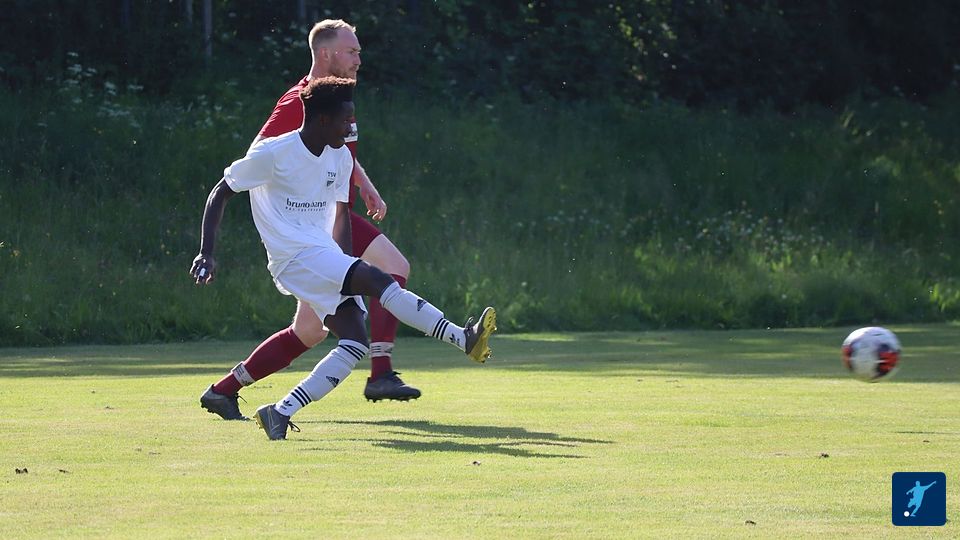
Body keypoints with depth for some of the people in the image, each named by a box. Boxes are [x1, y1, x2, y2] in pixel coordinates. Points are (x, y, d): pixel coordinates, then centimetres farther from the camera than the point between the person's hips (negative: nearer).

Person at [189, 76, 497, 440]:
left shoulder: (340, 158, 12)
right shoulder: (272, 154, -9)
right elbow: (220, 193, -3)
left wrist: (345, 267, 14)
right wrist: (207, 255, -9)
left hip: (327, 258, 8)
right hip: (295, 257, -8)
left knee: (356, 343, -11)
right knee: (379, 281, -24)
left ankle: (281, 413, -12)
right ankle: (464, 340, -29)